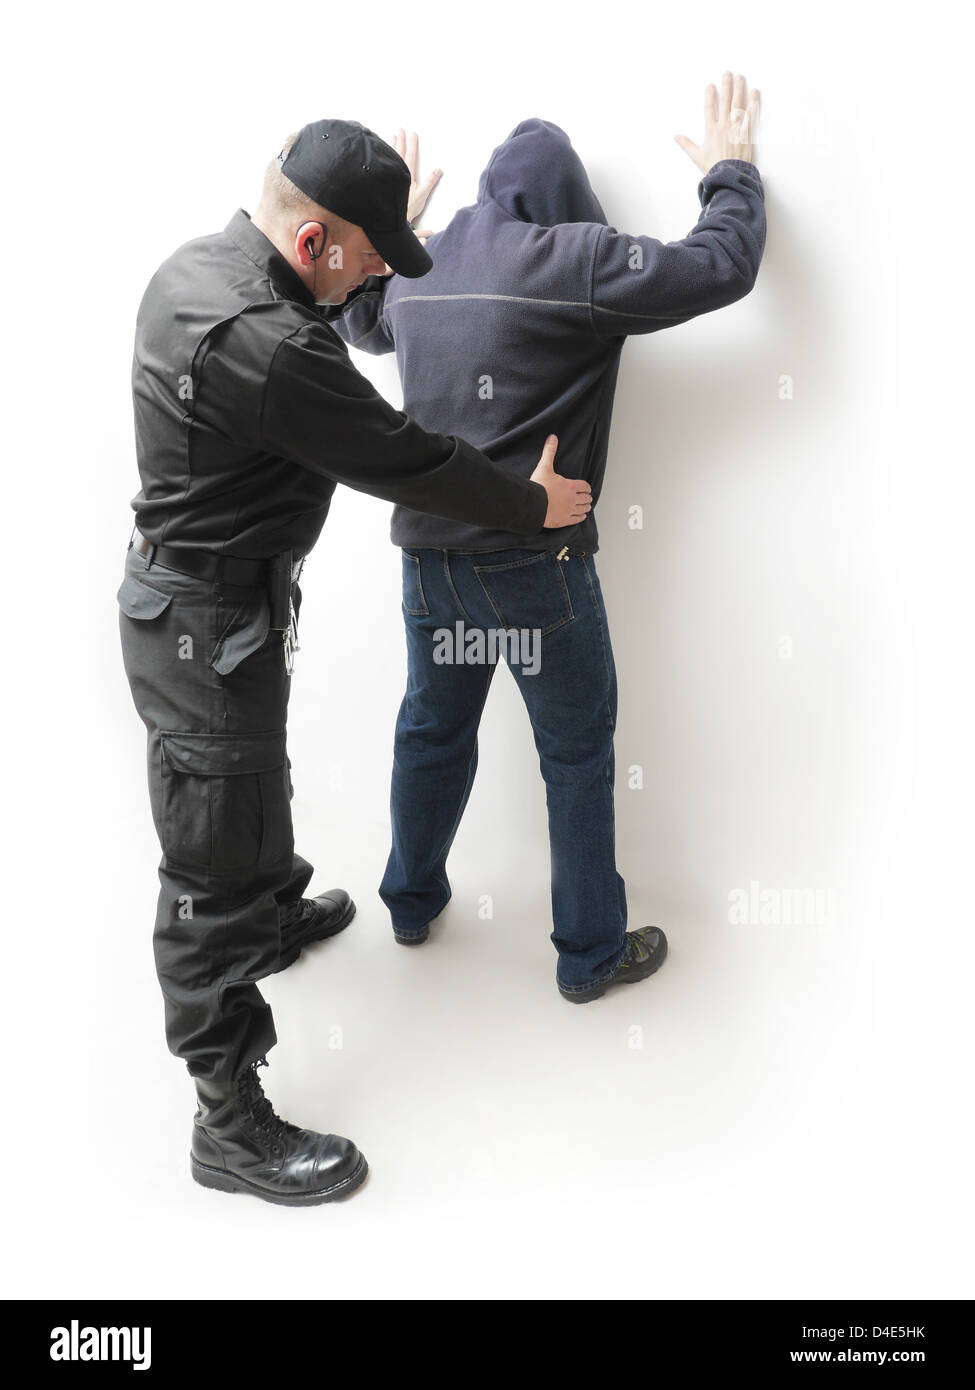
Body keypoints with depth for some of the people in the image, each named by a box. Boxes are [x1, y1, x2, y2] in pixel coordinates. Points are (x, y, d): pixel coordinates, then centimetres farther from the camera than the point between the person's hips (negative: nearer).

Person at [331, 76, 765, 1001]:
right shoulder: (577, 261, -11)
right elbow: (723, 265, -6)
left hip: (426, 552, 6)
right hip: (534, 561, -6)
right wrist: (731, 171, 12)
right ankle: (590, 953, 21)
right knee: (577, 751, 8)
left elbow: (353, 315, 29)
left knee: (432, 729, 22)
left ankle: (411, 903, 38)